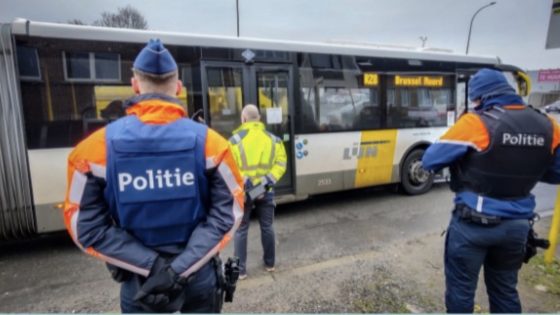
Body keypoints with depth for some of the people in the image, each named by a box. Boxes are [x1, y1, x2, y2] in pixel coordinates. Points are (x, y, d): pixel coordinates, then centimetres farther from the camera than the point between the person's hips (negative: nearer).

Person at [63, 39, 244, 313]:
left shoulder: (97, 148, -11)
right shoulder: (207, 141, -13)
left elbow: (86, 227, -10)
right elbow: (228, 212, -14)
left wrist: (150, 266, -12)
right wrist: (183, 267, -15)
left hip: (139, 282, 0)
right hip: (200, 275, 1)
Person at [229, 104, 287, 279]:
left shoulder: (235, 140, -9)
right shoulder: (273, 139, 2)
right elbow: (281, 164, -2)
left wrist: (243, 183, -11)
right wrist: (269, 180, -8)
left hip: (243, 191, -3)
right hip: (265, 191, 3)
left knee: (241, 230, 11)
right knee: (267, 227, 18)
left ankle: (240, 269, 19)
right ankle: (270, 263, 33)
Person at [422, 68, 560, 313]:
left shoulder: (476, 123, -18)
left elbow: (430, 161, -14)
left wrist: (467, 156, 4)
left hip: (473, 224, -5)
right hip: (517, 224, 6)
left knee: (460, 291, 12)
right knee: (505, 291, 24)